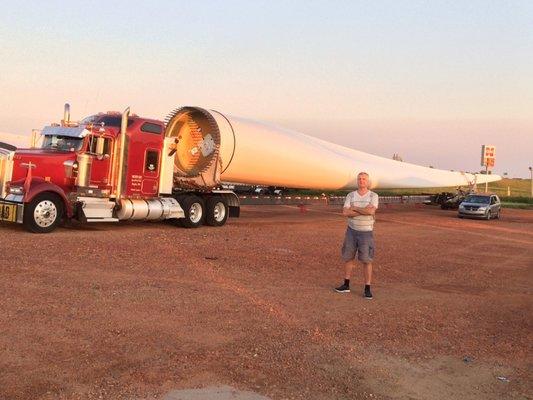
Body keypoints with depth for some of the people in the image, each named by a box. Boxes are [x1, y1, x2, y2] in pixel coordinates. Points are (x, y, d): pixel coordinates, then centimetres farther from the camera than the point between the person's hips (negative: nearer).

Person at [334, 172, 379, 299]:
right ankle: (346, 285, 20)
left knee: (366, 261, -4)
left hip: (366, 232, -3)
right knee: (348, 258, 8)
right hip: (351, 231, 3)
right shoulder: (350, 195, 0)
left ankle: (367, 289, 4)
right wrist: (364, 211, -20)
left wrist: (354, 208, -15)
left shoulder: (373, 196, -7)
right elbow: (345, 212, -14)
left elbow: (371, 211, -25)